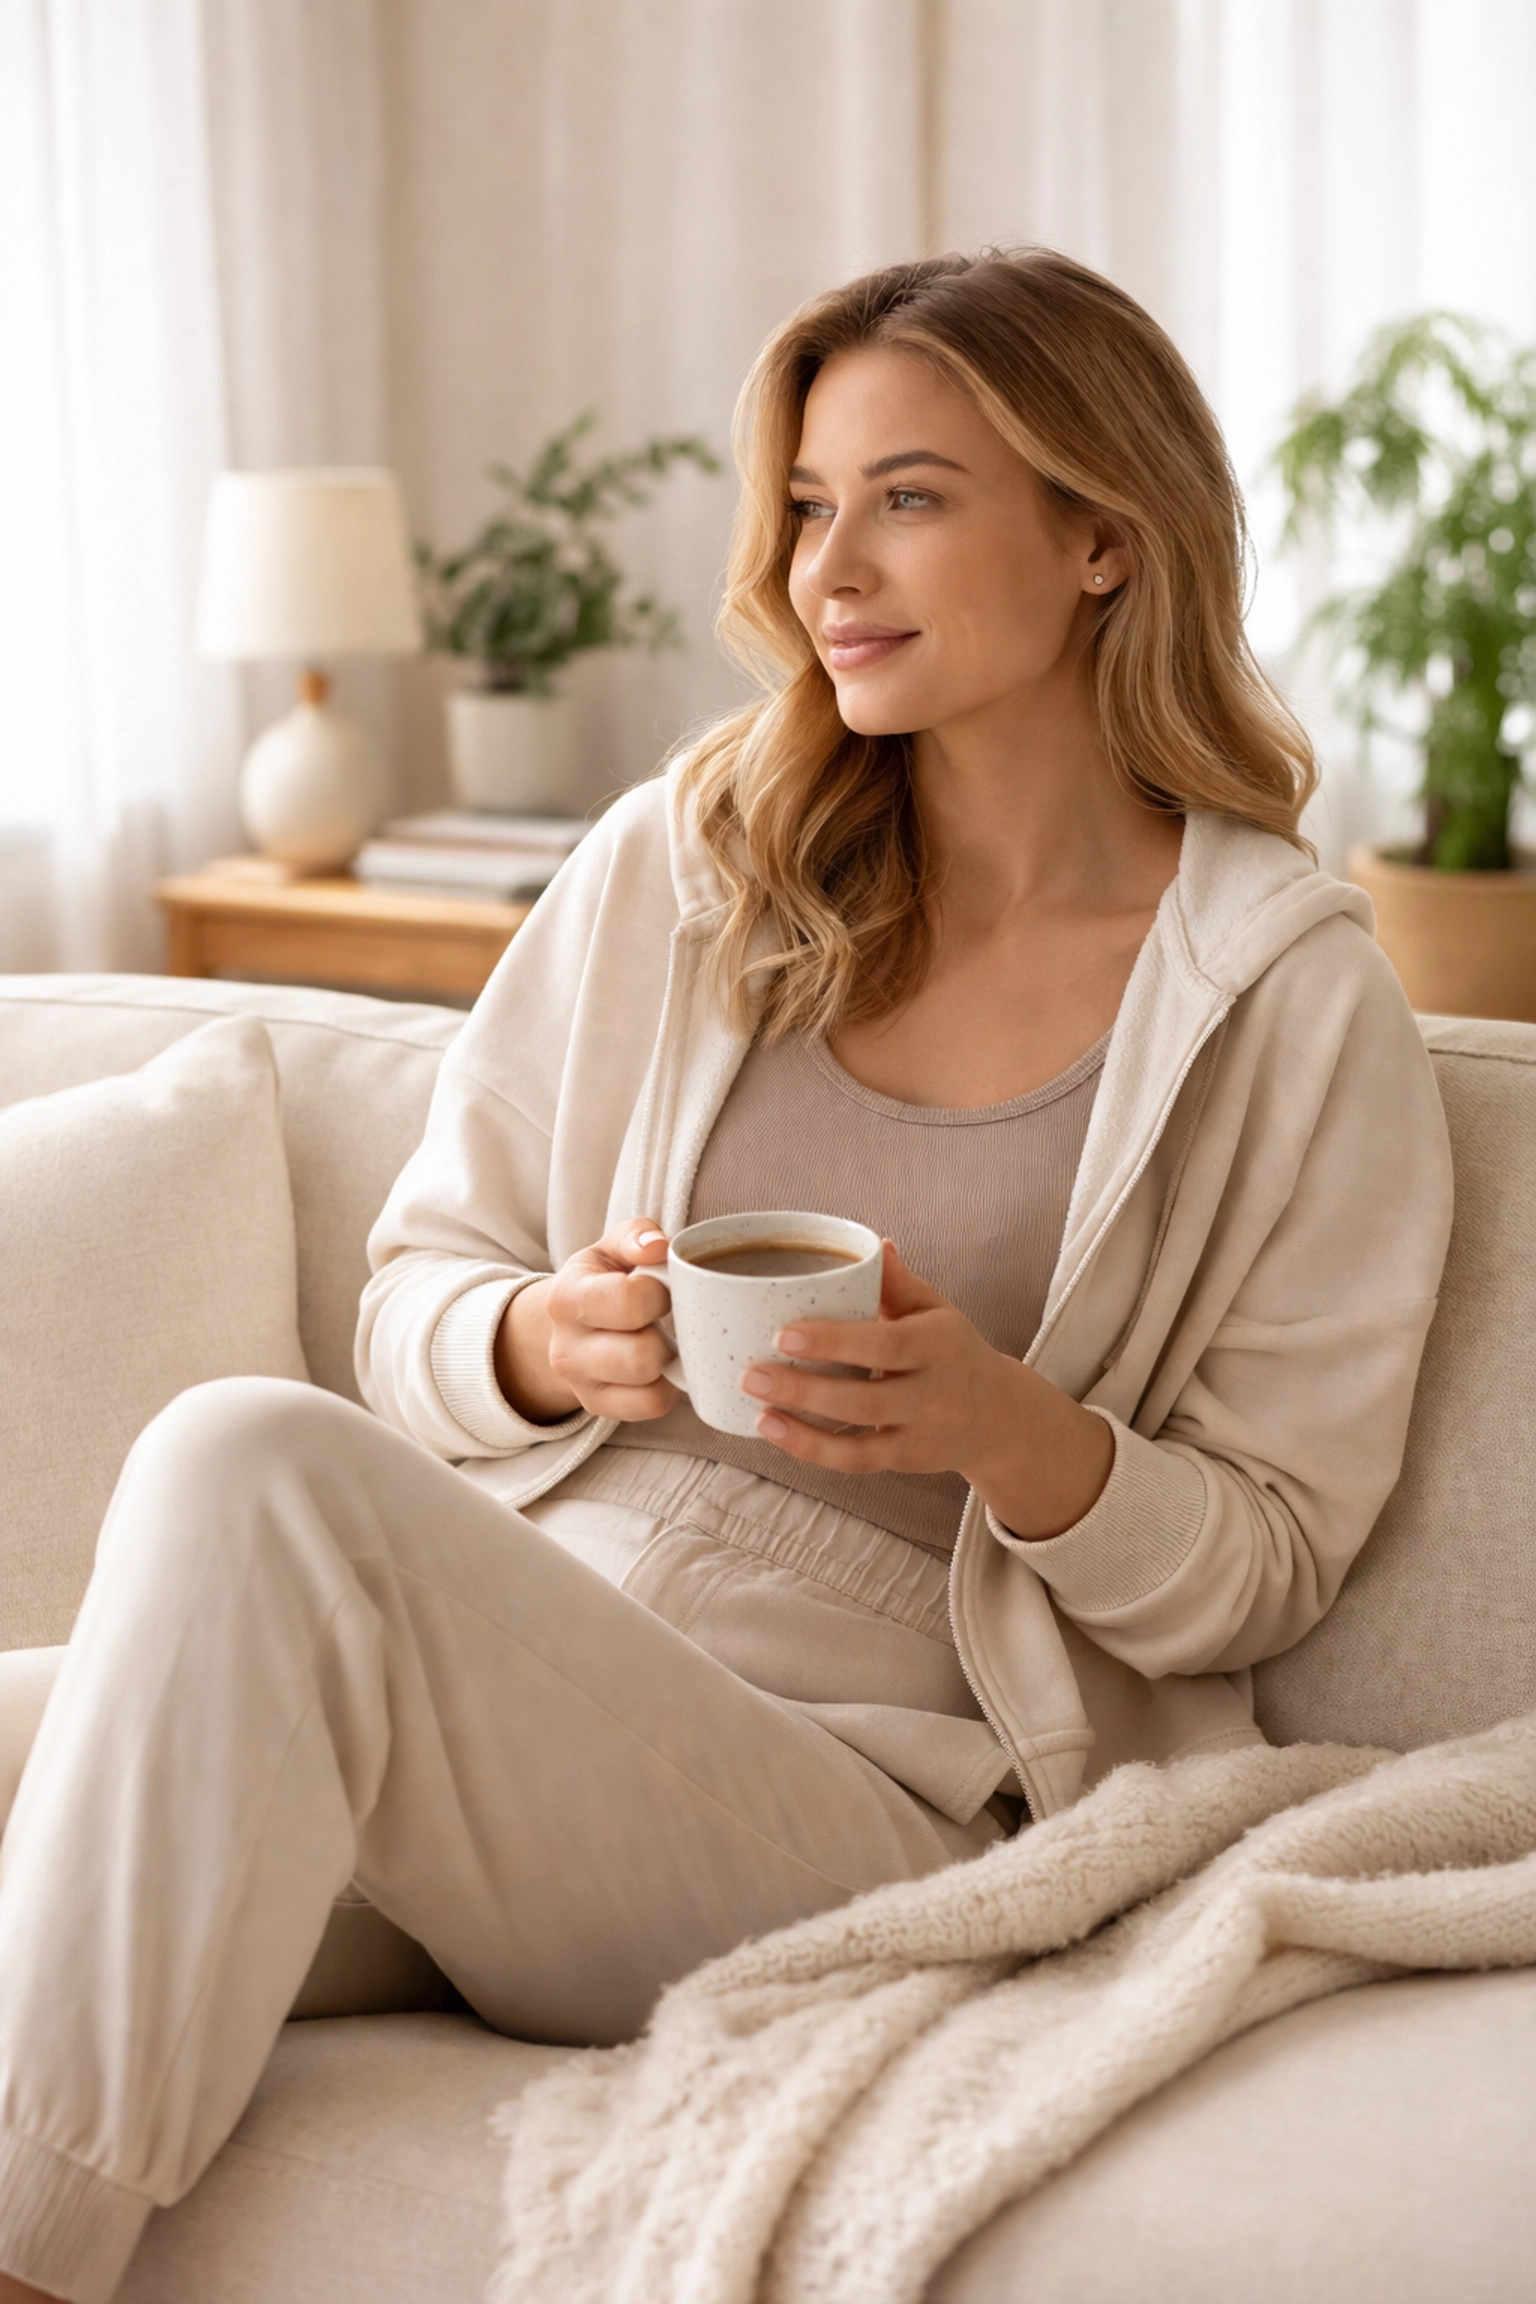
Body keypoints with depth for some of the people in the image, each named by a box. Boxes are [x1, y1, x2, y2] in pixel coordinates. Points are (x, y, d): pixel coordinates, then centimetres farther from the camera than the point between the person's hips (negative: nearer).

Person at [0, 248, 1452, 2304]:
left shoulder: (1304, 1014, 2)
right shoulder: (676, 864, 11)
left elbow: (1266, 1556, 5)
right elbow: (412, 1301, 15)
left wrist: (1012, 1432, -16)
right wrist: (548, 1342, -9)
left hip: (863, 1795, -4)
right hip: (499, 1637, 4)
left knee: (250, 1466, -31)